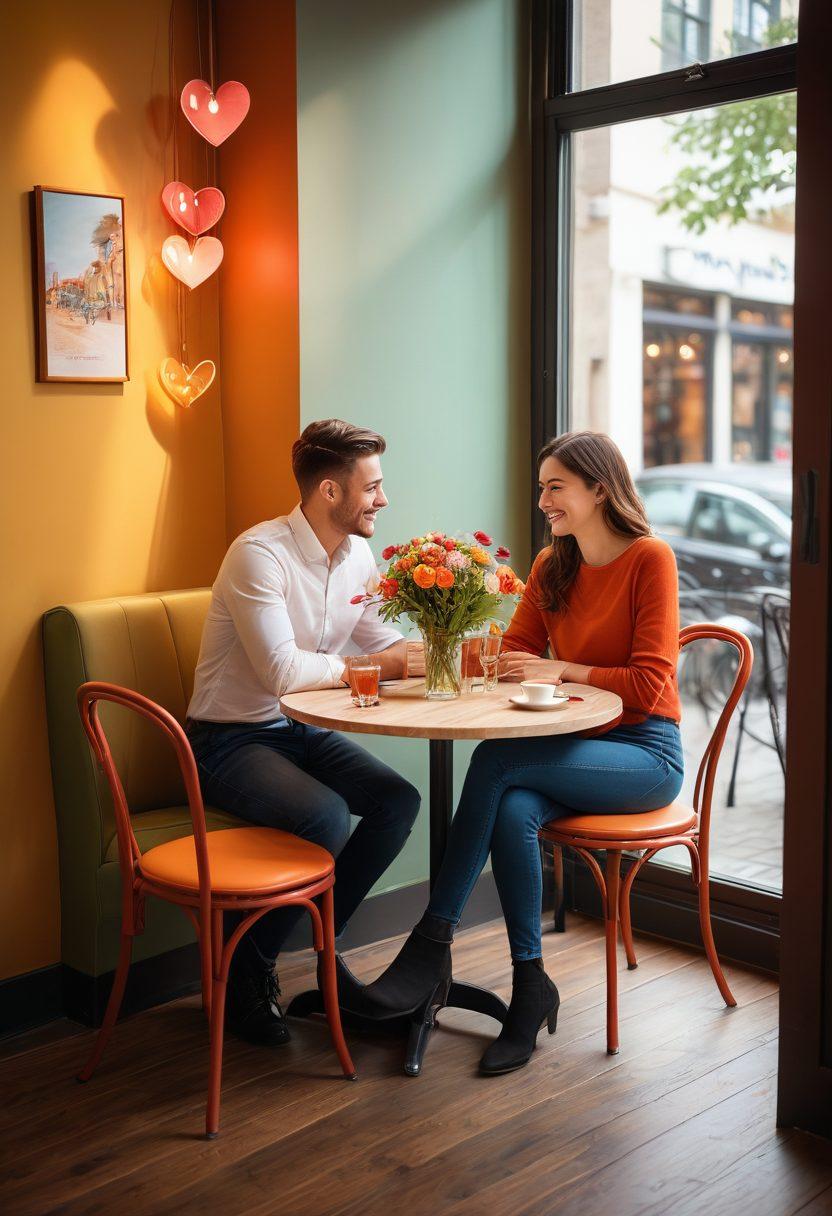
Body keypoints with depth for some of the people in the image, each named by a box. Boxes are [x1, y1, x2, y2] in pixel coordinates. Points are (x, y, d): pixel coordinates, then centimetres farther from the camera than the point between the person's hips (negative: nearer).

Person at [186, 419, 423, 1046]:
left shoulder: (356, 554, 5)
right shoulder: (260, 553, -21)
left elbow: (383, 640, 11)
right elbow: (283, 670, -28)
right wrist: (382, 667, -20)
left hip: (303, 731, 8)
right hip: (231, 740, -8)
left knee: (399, 801, -14)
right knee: (328, 817, -30)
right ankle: (246, 971, -7)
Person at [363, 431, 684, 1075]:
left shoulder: (651, 559, -8)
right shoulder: (551, 566, 12)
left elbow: (648, 683, -13)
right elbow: (508, 656, 8)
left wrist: (561, 671, -15)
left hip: (644, 754, -5)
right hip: (577, 748, 5)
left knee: (497, 759, -29)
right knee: (513, 811, -29)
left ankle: (433, 944, -21)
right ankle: (531, 989, -17)